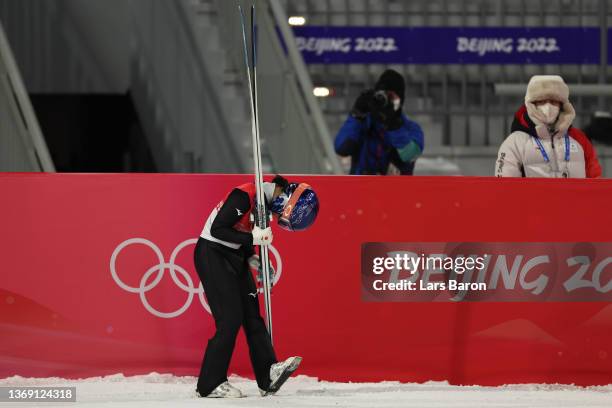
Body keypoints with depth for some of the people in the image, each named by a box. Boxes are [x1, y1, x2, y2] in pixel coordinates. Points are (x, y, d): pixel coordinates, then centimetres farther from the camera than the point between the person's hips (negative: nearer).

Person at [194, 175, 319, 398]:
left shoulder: (265, 202, 6)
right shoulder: (244, 196, -23)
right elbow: (217, 229, -25)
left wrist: (252, 259, 3)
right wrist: (252, 238, -26)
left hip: (234, 257, 9)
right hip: (212, 255, -9)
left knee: (252, 315, 3)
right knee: (231, 319, -11)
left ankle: (268, 375, 1)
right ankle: (210, 384, -4)